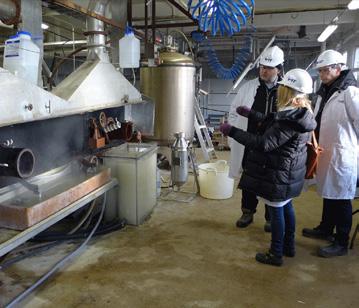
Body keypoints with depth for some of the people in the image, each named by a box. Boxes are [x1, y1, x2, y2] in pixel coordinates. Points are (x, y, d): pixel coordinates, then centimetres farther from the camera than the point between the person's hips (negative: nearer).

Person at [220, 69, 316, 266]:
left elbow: (264, 143, -31)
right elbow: (271, 124, 16)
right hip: (290, 173, 10)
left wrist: (232, 131, -27)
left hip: (279, 174, -10)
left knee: (276, 210, 4)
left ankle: (276, 254, 19)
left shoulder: (290, 120, -28)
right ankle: (289, 246, 38)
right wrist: (251, 114, 18)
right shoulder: (301, 114, 4)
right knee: (286, 207, 21)